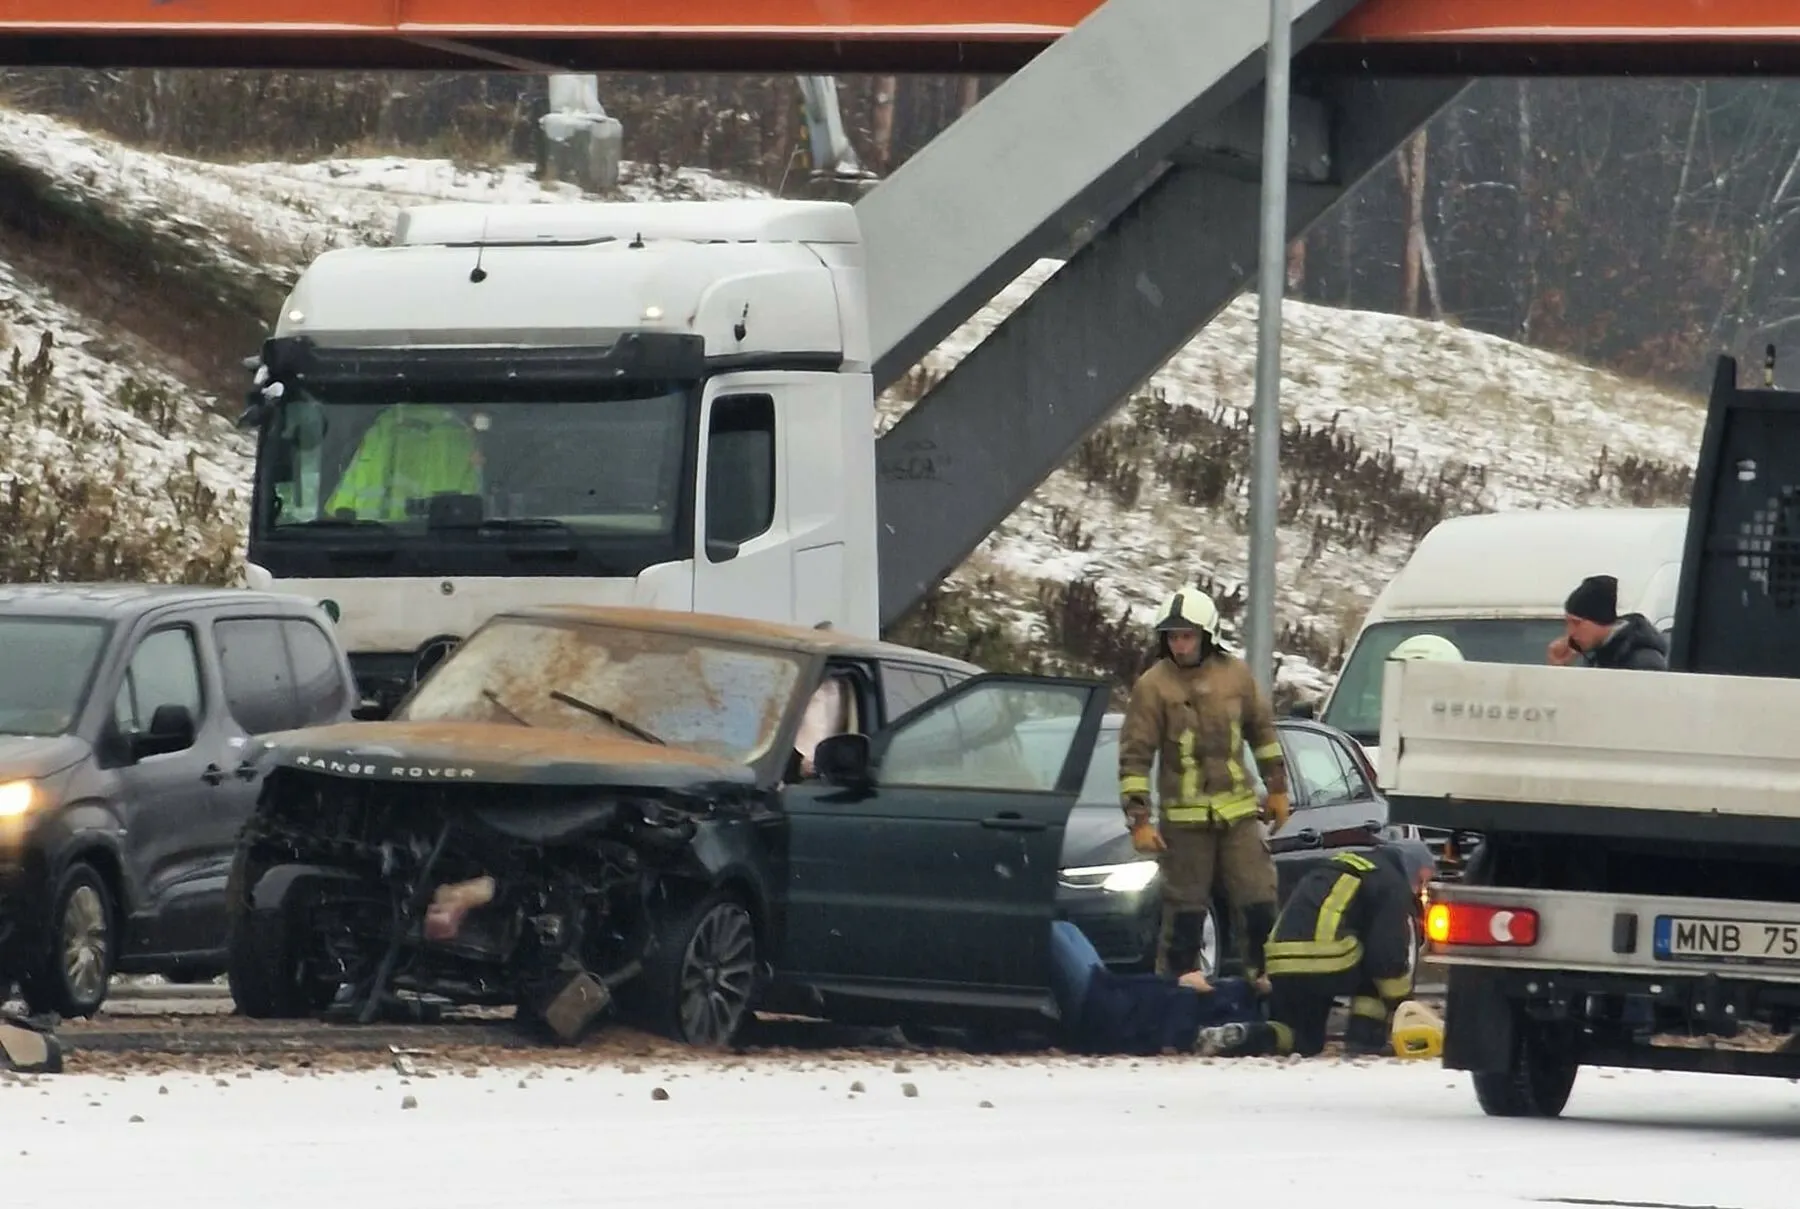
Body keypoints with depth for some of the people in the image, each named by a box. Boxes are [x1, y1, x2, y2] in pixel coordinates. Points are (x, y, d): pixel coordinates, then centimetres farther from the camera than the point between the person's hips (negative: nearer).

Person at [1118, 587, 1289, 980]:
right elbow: (1134, 757, -8)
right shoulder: (1153, 686, -8)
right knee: (1184, 913, 2)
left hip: (1238, 813, 3)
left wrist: (1277, 787, 17)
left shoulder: (1236, 675, 3)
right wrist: (1138, 820, -13)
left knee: (1260, 903, 2)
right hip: (1184, 818, -3)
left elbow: (1263, 730, 17)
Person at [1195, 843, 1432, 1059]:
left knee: (1305, 1041, 20)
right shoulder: (1392, 884, 6)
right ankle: (1367, 1037, 6)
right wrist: (1399, 1007, 6)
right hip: (1328, 964, -7)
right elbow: (1390, 953, -3)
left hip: (1280, 967, 7)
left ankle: (1244, 1035, -6)